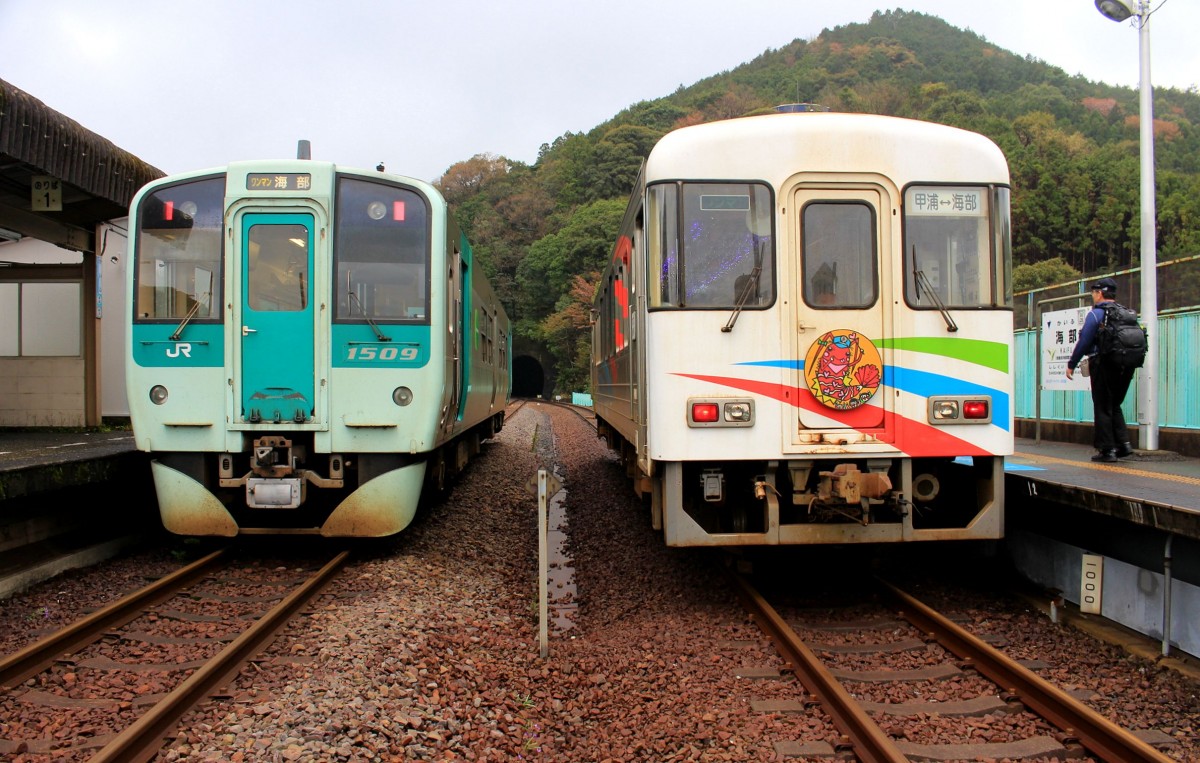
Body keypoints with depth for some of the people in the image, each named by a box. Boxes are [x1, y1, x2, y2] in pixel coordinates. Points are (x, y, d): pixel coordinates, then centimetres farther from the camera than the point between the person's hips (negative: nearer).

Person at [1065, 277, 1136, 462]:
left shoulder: (1096, 314, -8)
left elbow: (1084, 342, -10)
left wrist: (1071, 364, -2)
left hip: (1104, 366, -6)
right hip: (1125, 367, 6)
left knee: (1103, 408, 1)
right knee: (1114, 406, 19)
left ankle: (1107, 450, 1)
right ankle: (1123, 443, 7)